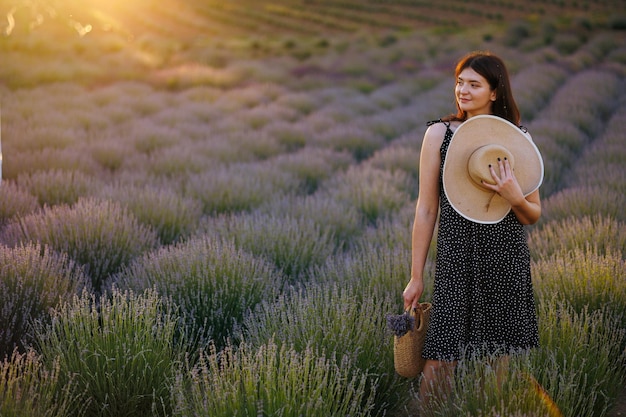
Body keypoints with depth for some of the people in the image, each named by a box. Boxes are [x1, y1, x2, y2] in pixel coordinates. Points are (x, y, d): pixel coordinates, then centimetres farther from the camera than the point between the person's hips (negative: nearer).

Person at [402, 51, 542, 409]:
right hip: (456, 260, -1)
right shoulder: (439, 134, -1)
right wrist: (417, 276, 2)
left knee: (502, 363, 8)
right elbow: (426, 210, 1)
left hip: (508, 262, 2)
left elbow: (534, 215, 8)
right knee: (439, 362, -5)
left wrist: (514, 197, -15)